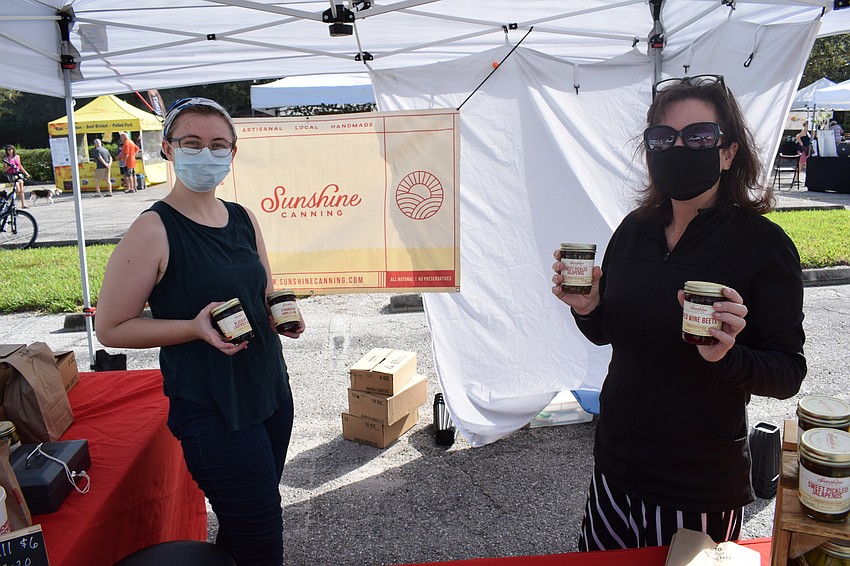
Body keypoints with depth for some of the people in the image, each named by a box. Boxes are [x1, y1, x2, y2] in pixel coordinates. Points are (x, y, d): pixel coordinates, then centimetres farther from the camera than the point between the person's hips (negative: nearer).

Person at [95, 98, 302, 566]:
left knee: (243, 525, 21)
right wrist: (196, 328, -23)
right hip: (210, 410, -7)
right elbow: (110, 328, -11)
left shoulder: (243, 218, 6)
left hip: (270, 390, 7)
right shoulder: (154, 230, -14)